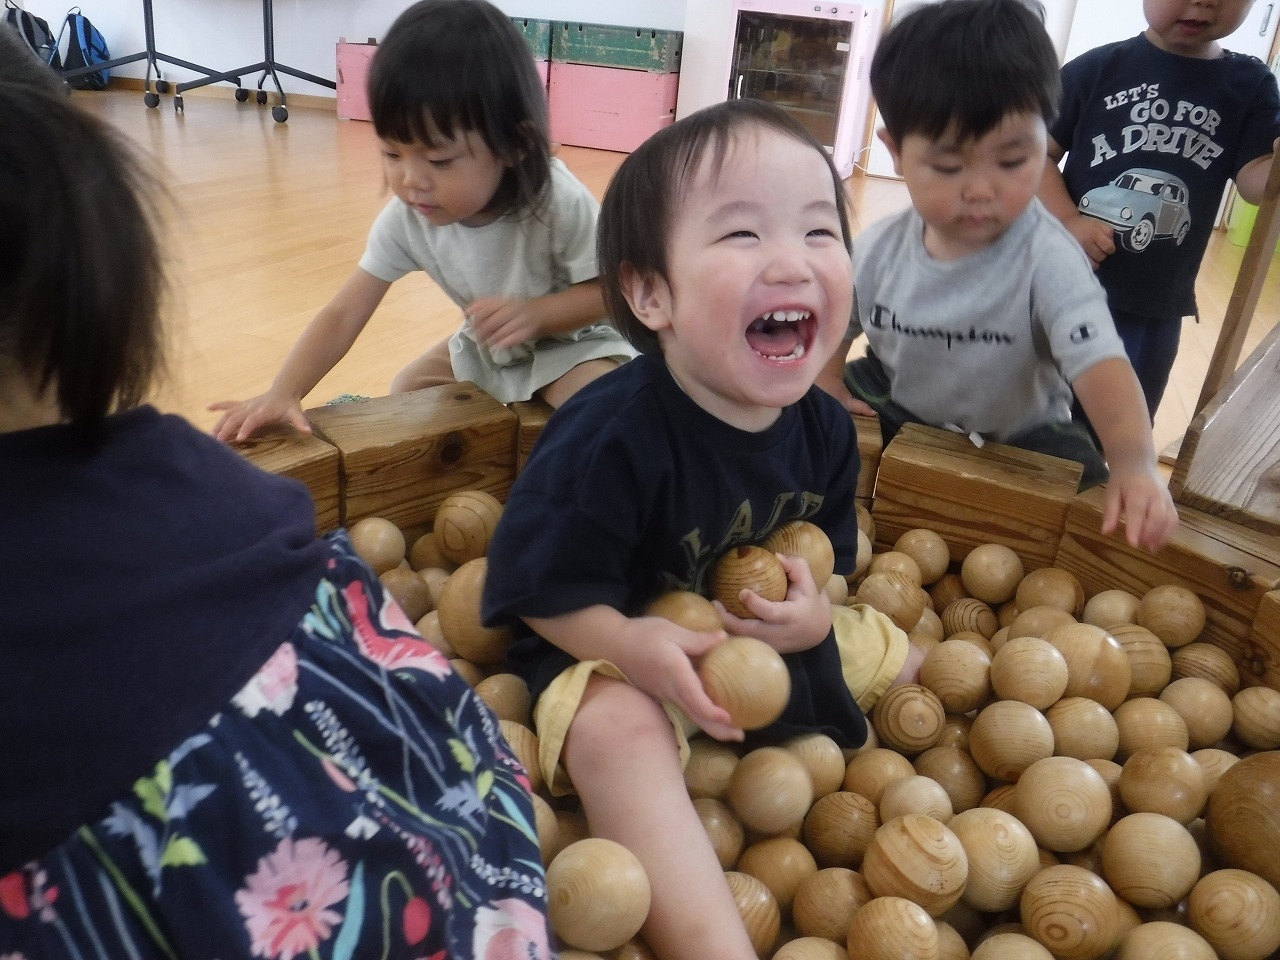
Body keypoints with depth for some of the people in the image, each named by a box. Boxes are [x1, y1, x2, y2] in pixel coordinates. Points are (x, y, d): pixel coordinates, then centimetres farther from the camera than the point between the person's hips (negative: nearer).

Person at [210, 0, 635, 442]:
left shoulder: (561, 205, -34)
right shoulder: (405, 219, -22)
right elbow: (344, 312, -22)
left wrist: (533, 313, -41)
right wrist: (282, 393, -35)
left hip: (574, 342, -5)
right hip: (485, 348, 5)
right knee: (406, 395, 3)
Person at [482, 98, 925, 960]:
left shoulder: (823, 427, -9)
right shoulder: (611, 436, -30)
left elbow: (827, 551, 5)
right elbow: (537, 588, -23)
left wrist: (812, 611, -17)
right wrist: (629, 643, -39)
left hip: (768, 638, 7)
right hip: (613, 644, -7)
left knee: (909, 661, 12)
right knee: (619, 732, -37)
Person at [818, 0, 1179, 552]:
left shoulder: (1048, 260, -23)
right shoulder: (878, 251, -12)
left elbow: (1099, 364, -35)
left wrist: (1134, 462, -52)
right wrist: (831, 393, -14)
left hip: (1020, 434, -3)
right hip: (894, 413, 3)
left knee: (1083, 489, -25)